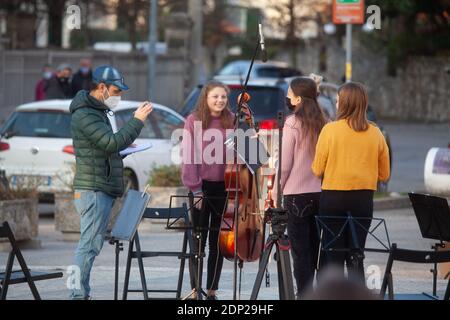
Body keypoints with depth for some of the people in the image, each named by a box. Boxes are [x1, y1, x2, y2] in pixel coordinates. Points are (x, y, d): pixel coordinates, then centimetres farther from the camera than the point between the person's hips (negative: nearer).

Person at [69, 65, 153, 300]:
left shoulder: (97, 111, 20)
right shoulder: (84, 115, -14)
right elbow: (112, 142, -23)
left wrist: (125, 144, 10)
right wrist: (137, 121, -18)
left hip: (101, 190, 11)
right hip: (93, 190, -11)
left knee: (90, 245, 11)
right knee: (90, 245, -11)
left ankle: (80, 294, 14)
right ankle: (79, 294, -11)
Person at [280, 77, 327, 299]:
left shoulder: (293, 123, -10)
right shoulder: (322, 124, 6)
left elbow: (285, 164, -10)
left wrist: (278, 189, 0)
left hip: (297, 193, -6)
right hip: (320, 192, 6)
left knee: (300, 252, -1)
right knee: (315, 249, 12)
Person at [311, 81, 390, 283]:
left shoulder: (330, 130, -10)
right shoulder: (375, 133, 0)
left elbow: (317, 170, -7)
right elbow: (384, 174, 6)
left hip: (333, 197, -3)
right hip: (364, 199, 3)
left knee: (333, 256, 4)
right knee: (356, 255, 9)